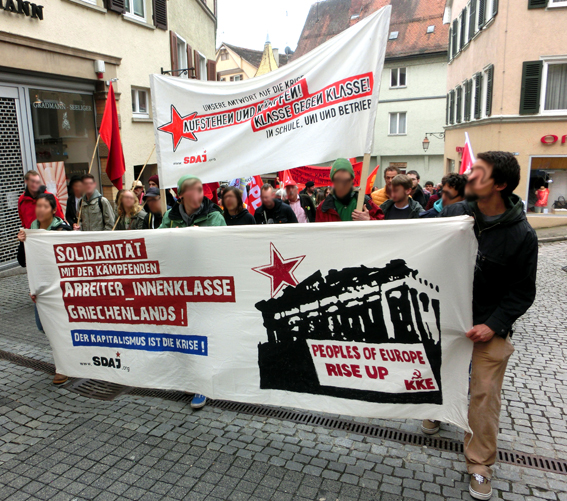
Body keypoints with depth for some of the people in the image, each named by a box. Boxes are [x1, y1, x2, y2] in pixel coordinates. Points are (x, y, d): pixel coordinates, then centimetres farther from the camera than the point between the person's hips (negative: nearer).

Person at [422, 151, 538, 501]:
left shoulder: (521, 234, -14)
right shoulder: (454, 214, -8)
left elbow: (523, 291, -8)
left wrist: (494, 325, -18)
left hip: (489, 326, -3)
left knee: (485, 394, 3)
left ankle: (480, 464, 22)